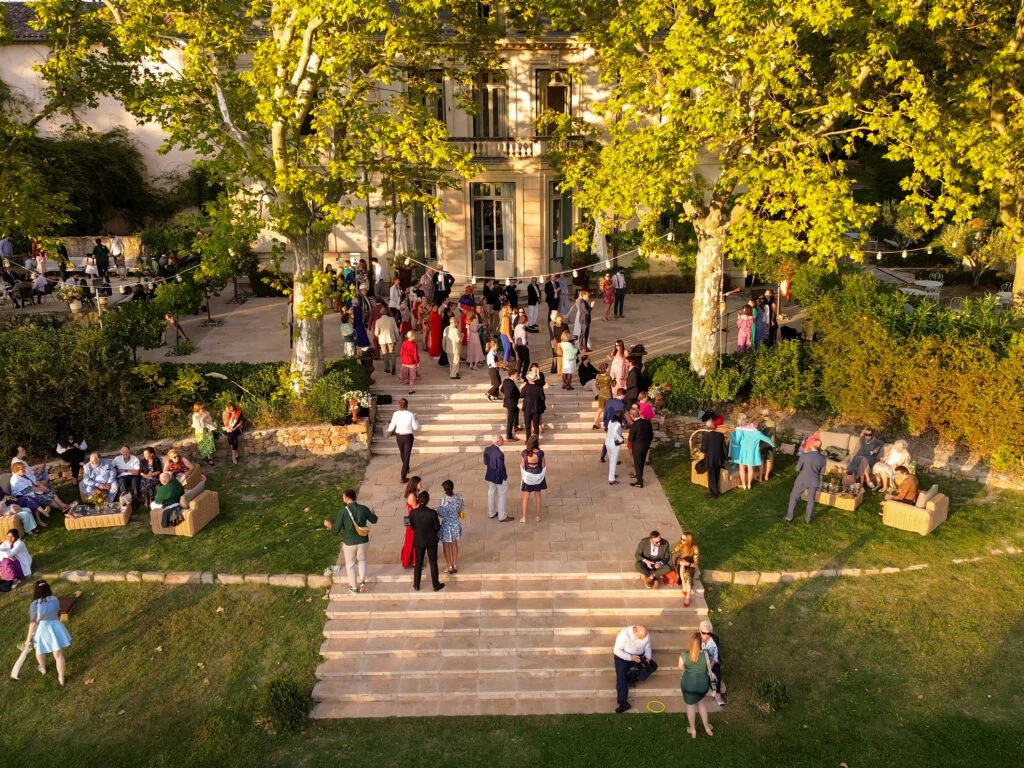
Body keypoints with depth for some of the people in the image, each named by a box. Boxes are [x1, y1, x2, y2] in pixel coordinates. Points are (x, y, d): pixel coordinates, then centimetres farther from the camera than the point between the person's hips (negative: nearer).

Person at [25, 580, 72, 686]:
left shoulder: (34, 605, -19)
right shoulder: (55, 600, -8)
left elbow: (33, 623, -16)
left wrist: (29, 638, -5)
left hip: (42, 630, -2)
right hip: (55, 628, 2)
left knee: (40, 651, 29)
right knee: (59, 654, 11)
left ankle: (43, 669, 54)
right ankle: (61, 679, 18)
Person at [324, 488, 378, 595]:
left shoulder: (342, 512, -20)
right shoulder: (364, 509, -11)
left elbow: (336, 530, -14)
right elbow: (374, 520, 6)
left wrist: (329, 525, 7)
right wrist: (373, 514, 29)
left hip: (349, 543, -2)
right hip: (363, 541, 2)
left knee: (350, 564, 20)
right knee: (362, 560, 29)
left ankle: (353, 587, 30)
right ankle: (362, 582, 20)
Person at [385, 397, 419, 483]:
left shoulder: (395, 414, -11)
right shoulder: (411, 414, -17)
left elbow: (392, 427, -6)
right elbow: (415, 427, -10)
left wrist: (389, 432, 16)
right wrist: (416, 420, 8)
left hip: (399, 437, 3)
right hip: (408, 437, -3)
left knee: (402, 454, 27)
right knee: (406, 456, 4)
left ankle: (406, 469, 52)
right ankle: (403, 477, 2)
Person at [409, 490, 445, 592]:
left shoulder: (413, 513, -17)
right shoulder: (432, 513, -23)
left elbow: (412, 526, -2)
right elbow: (437, 528, -13)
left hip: (419, 541, 2)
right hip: (431, 541, -2)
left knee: (418, 563, 18)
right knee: (433, 563, 12)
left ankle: (416, 585, 28)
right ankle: (436, 585, 21)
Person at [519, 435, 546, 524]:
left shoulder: (525, 453, -19)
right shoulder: (540, 453, -21)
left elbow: (522, 465, -8)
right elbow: (543, 466, -10)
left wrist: (523, 475, 9)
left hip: (527, 476, 0)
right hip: (538, 476, 0)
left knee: (526, 496, 14)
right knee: (538, 495, 17)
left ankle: (524, 517, 19)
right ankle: (538, 516, 25)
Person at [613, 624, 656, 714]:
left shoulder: (646, 635, -14)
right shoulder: (624, 634, -28)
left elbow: (647, 648, 1)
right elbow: (617, 650, -24)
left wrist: (647, 659, -19)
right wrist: (631, 657, -32)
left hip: (639, 656, 5)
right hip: (623, 656, -5)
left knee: (653, 666, -16)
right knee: (621, 677, -26)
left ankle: (632, 677, -18)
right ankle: (623, 703, -34)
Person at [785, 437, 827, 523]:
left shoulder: (804, 455, -24)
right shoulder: (822, 457, -13)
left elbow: (797, 468, -15)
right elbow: (822, 471, -1)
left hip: (802, 480, -2)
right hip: (814, 481, 2)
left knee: (794, 497, 15)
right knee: (811, 499, 21)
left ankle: (789, 517, 20)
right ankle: (808, 518, 31)